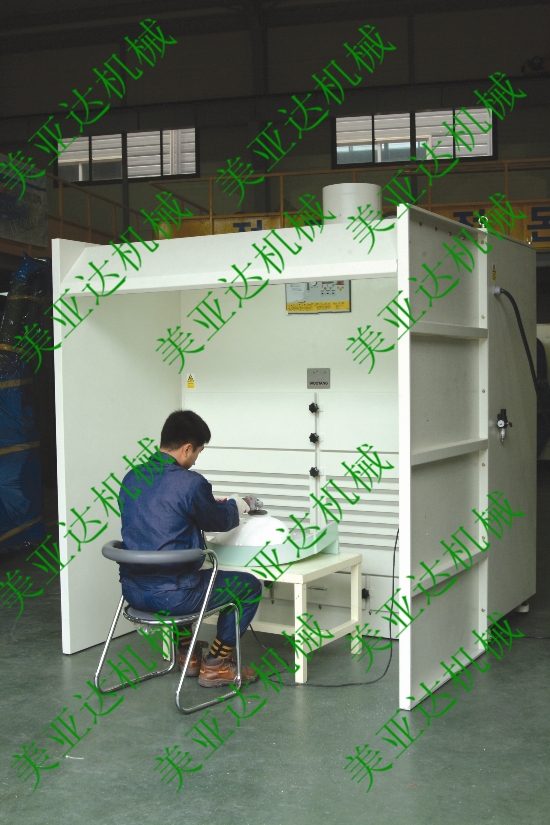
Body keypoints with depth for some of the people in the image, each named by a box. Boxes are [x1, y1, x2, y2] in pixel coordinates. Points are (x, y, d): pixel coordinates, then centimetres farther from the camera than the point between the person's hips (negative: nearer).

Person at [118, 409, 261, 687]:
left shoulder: (132, 478, 5)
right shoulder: (191, 483, -17)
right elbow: (218, 522, 0)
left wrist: (211, 505, 27)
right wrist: (235, 506, 22)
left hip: (132, 590, 8)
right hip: (170, 595, -8)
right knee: (250, 586, 10)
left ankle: (188, 653, 44)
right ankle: (215, 665, 17)